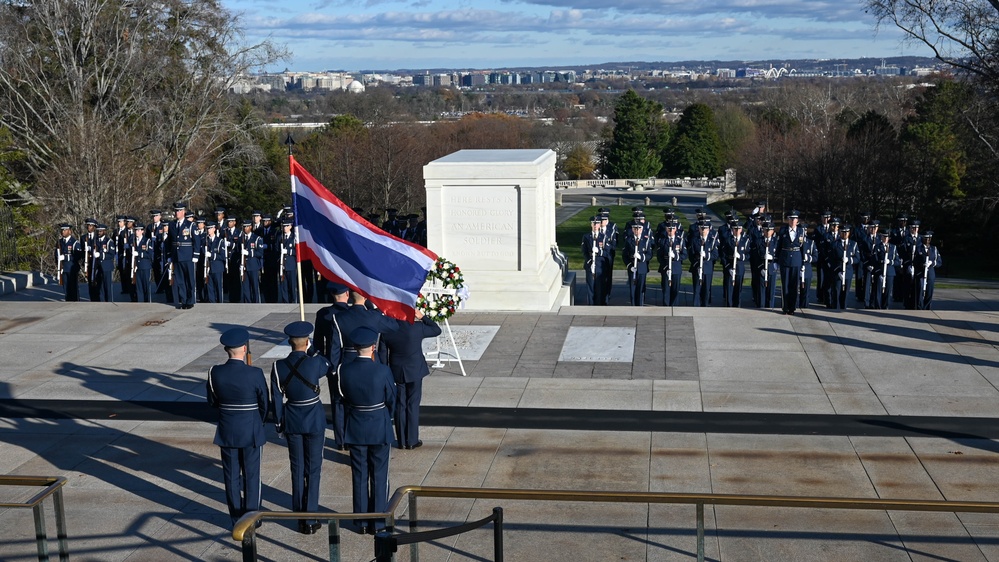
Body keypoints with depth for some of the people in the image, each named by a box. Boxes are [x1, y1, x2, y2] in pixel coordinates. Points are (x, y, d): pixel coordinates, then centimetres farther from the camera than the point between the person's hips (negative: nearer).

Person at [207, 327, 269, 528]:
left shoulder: (215, 373, -11)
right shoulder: (255, 374, -18)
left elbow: (212, 402, 2)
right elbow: (264, 404, -5)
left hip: (226, 432, 2)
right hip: (251, 432, -2)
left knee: (231, 476, 13)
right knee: (251, 475, 11)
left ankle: (236, 519, 22)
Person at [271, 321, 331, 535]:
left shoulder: (279, 367, -9)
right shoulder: (316, 363, -17)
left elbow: (277, 399, -2)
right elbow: (331, 364, 7)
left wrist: (279, 424, 9)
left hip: (292, 422, 3)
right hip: (315, 421, -2)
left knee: (297, 469, 13)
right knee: (313, 470, 6)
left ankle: (299, 518, 20)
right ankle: (310, 520, 8)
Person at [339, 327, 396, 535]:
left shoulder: (345, 370, -12)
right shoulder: (382, 371, -19)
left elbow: (345, 397, 3)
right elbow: (391, 400, -5)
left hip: (355, 430, 2)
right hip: (380, 429, -2)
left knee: (359, 476, 13)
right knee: (379, 476, 10)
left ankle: (361, 522, 21)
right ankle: (378, 522, 16)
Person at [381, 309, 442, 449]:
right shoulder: (417, 327, -16)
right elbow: (437, 330, 1)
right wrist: (423, 317, 3)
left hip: (396, 373, 2)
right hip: (415, 372, -2)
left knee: (400, 405, 11)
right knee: (413, 405, 6)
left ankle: (402, 441, 15)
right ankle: (412, 441, 8)